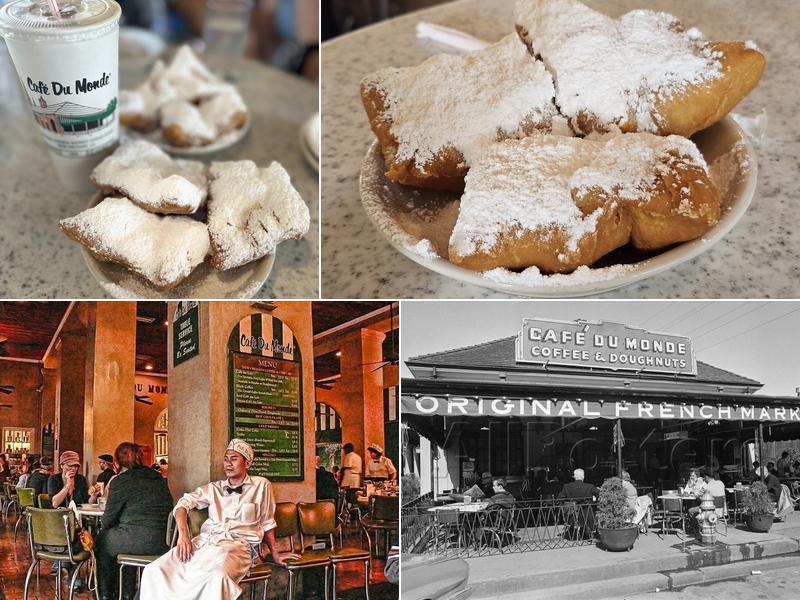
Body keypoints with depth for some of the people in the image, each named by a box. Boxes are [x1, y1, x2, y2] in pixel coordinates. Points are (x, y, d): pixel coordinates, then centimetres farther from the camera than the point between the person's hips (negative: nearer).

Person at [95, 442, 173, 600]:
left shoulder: (120, 481, -5)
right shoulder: (158, 478, 14)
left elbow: (107, 521, 0)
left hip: (140, 542, -6)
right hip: (164, 543, 6)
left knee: (102, 540, 20)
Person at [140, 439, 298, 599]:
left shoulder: (261, 485, 14)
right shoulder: (214, 488, 21)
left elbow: (266, 523, 20)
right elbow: (184, 503, 11)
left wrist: (274, 554, 21)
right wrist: (183, 534, -7)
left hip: (238, 544, -4)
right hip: (205, 540, 4)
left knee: (218, 577, -42)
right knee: (154, 571, -21)